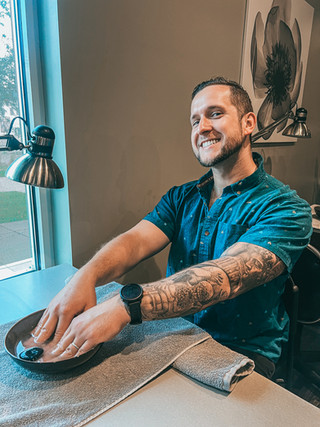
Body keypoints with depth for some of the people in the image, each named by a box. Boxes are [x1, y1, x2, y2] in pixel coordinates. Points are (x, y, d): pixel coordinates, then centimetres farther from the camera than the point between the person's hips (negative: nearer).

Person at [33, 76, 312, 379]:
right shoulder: (181, 198, 5)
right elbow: (136, 240, -10)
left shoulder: (285, 208, -14)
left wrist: (125, 306, -40)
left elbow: (226, 276, -30)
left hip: (243, 352, -3)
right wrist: (86, 275, -31)